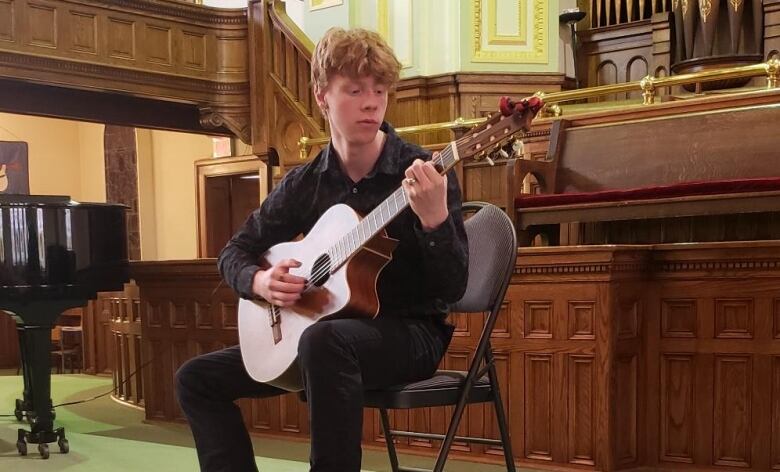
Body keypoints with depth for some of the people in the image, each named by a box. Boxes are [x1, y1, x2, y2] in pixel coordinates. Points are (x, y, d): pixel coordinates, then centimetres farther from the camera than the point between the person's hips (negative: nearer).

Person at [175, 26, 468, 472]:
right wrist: (261, 281, -11)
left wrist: (434, 219, -35)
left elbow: (453, 289, -17)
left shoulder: (426, 174, -12)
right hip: (319, 326, 6)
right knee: (197, 378, 1)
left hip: (411, 332, -5)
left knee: (324, 340, -39)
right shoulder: (304, 183, 2)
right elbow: (235, 251, 11)